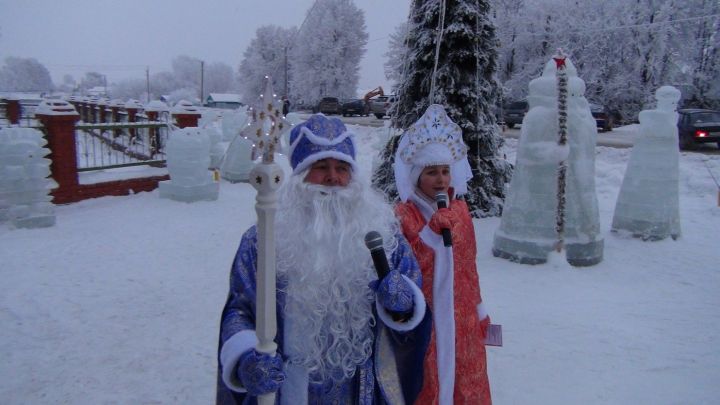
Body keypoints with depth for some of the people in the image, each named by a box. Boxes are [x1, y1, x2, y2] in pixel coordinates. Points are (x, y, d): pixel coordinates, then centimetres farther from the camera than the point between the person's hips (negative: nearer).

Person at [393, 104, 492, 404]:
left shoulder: (460, 210, 4)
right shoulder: (403, 216, -11)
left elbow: (468, 265, 11)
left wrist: (479, 311, 14)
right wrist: (433, 229, -27)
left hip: (461, 319, 5)